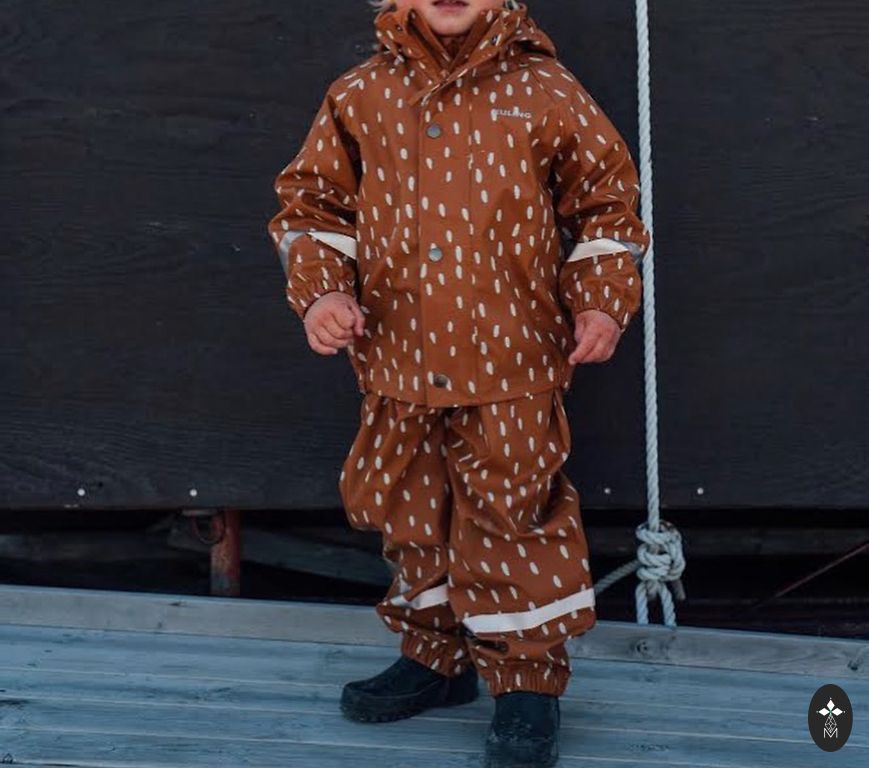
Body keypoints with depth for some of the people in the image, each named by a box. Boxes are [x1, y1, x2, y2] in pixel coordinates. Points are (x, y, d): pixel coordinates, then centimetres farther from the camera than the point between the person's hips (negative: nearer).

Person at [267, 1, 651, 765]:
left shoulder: (545, 94, -3)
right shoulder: (360, 97, 2)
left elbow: (607, 201, 5)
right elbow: (313, 201, 9)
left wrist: (603, 301, -7)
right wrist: (319, 290, -7)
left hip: (513, 371, -3)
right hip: (398, 365, 3)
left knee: (513, 523, 0)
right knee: (414, 519, 16)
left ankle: (529, 682, 15)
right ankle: (437, 657, 34)